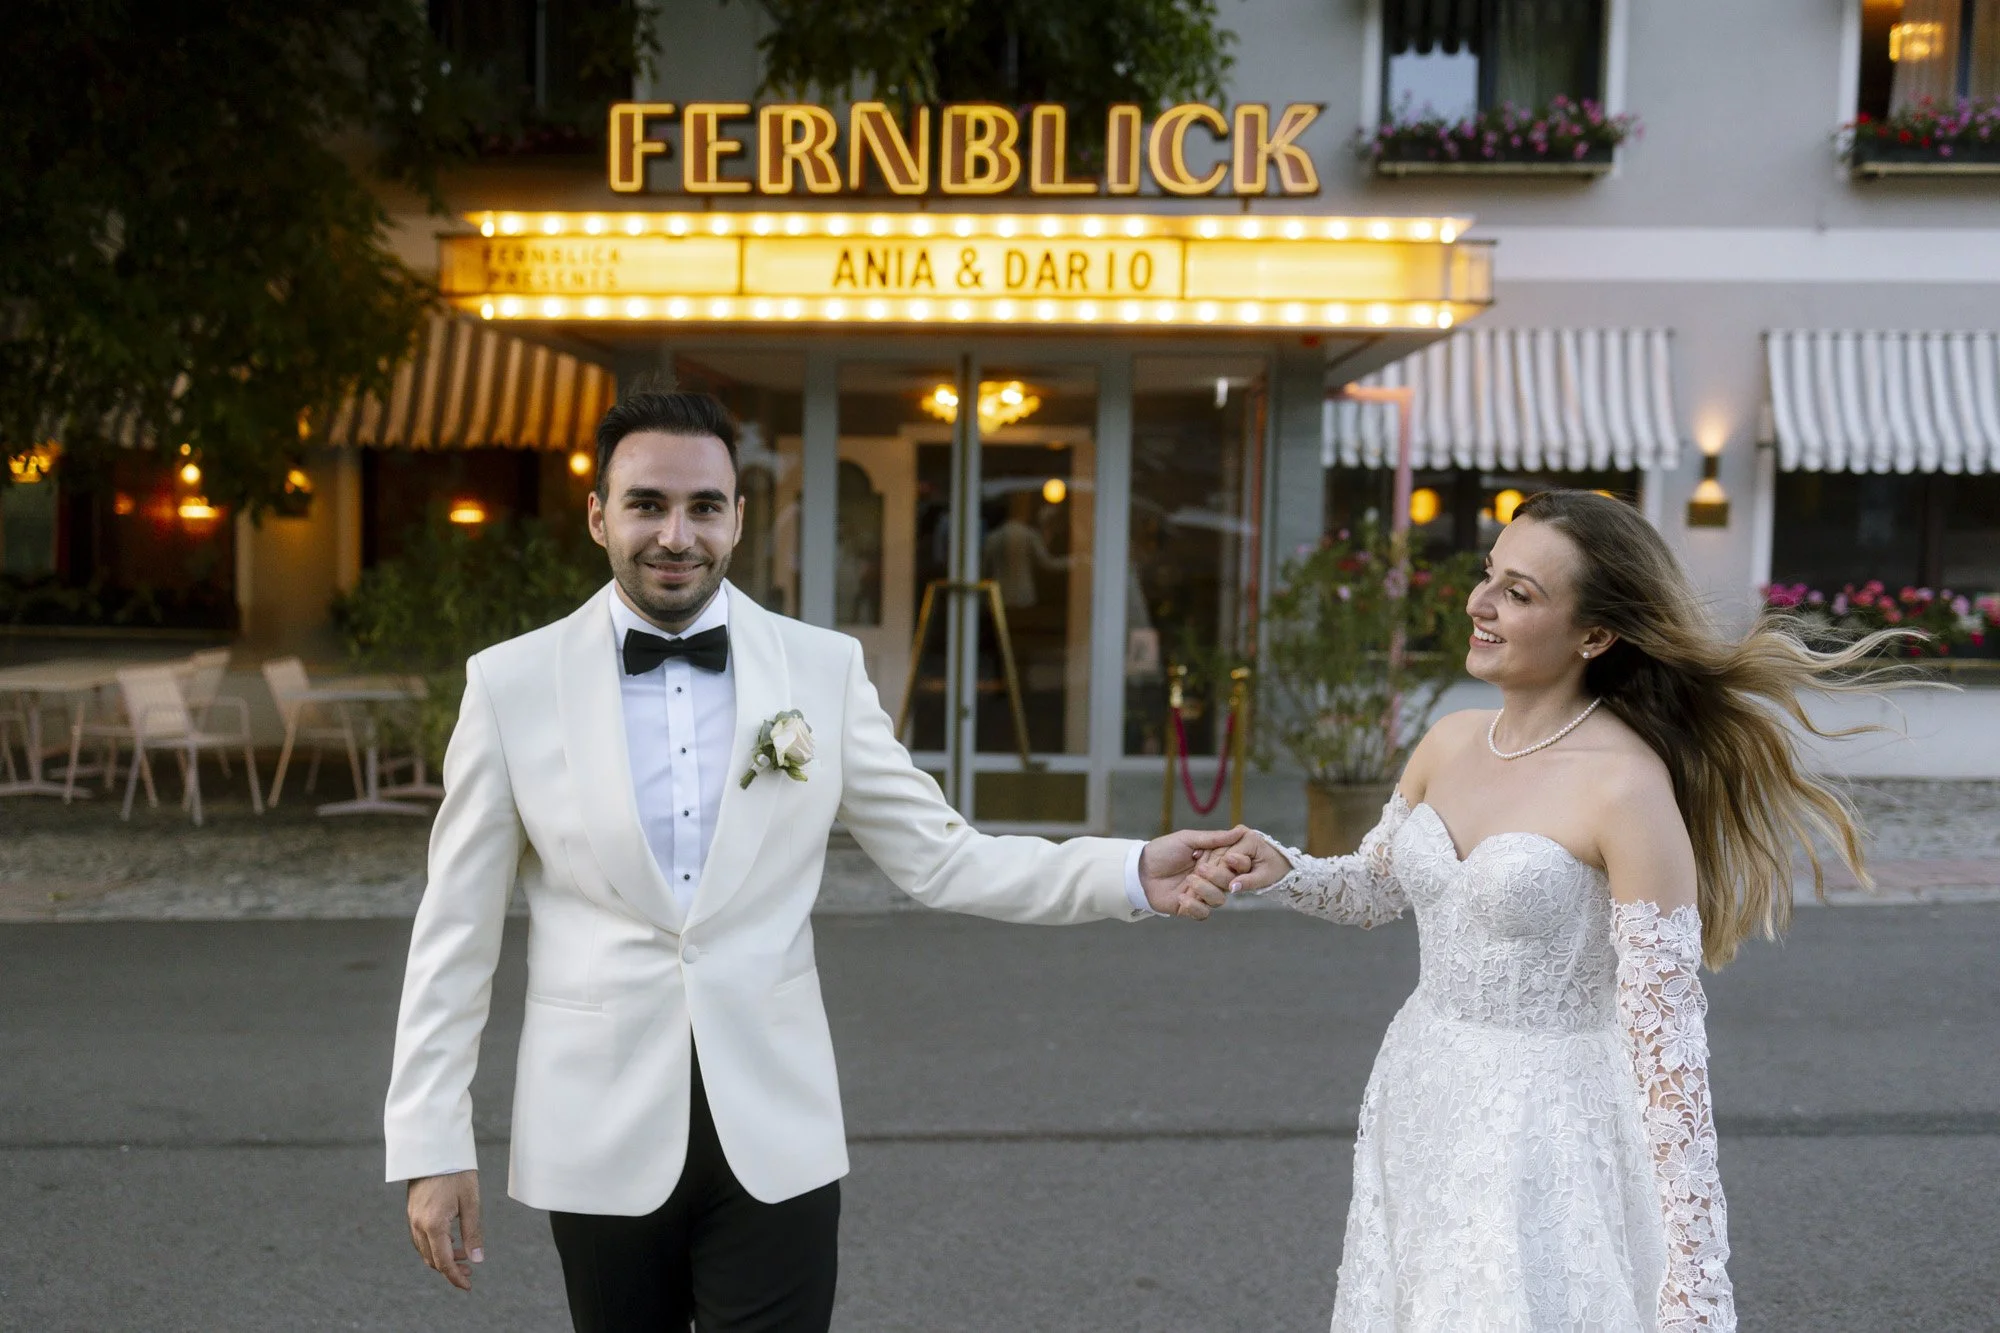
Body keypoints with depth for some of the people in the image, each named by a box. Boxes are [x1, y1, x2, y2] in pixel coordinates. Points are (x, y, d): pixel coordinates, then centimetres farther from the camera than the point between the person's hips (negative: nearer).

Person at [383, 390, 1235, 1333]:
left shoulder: (823, 670, -2)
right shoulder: (511, 683, -4)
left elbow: (941, 860, -2)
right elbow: (457, 933, 1)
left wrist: (1133, 875, -14)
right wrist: (430, 1142, 0)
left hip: (774, 1132, 0)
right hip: (600, 1137, 0)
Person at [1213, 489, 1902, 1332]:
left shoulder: (1626, 787, -20)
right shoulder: (1451, 741, 0)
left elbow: (1664, 1036, -18)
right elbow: (1374, 887, 16)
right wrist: (1282, 873, -5)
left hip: (1547, 1129, -6)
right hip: (1419, 1104, 7)